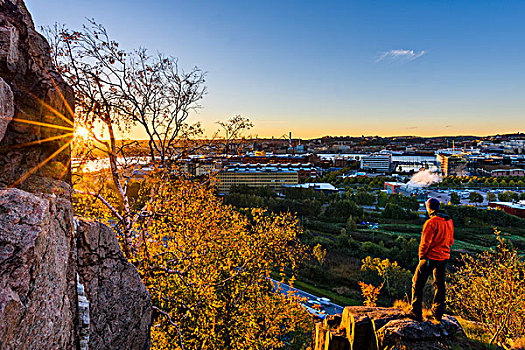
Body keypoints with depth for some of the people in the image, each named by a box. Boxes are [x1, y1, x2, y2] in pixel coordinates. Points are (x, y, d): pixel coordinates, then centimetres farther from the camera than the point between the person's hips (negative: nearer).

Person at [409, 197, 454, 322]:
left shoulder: (431, 222, -19)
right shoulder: (449, 221, 5)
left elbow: (425, 242, -18)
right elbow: (451, 241, 14)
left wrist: (421, 256, -6)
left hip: (431, 257, -7)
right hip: (444, 257, 7)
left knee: (417, 283, 3)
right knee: (440, 285, 18)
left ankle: (416, 313, 4)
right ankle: (438, 313, 26)